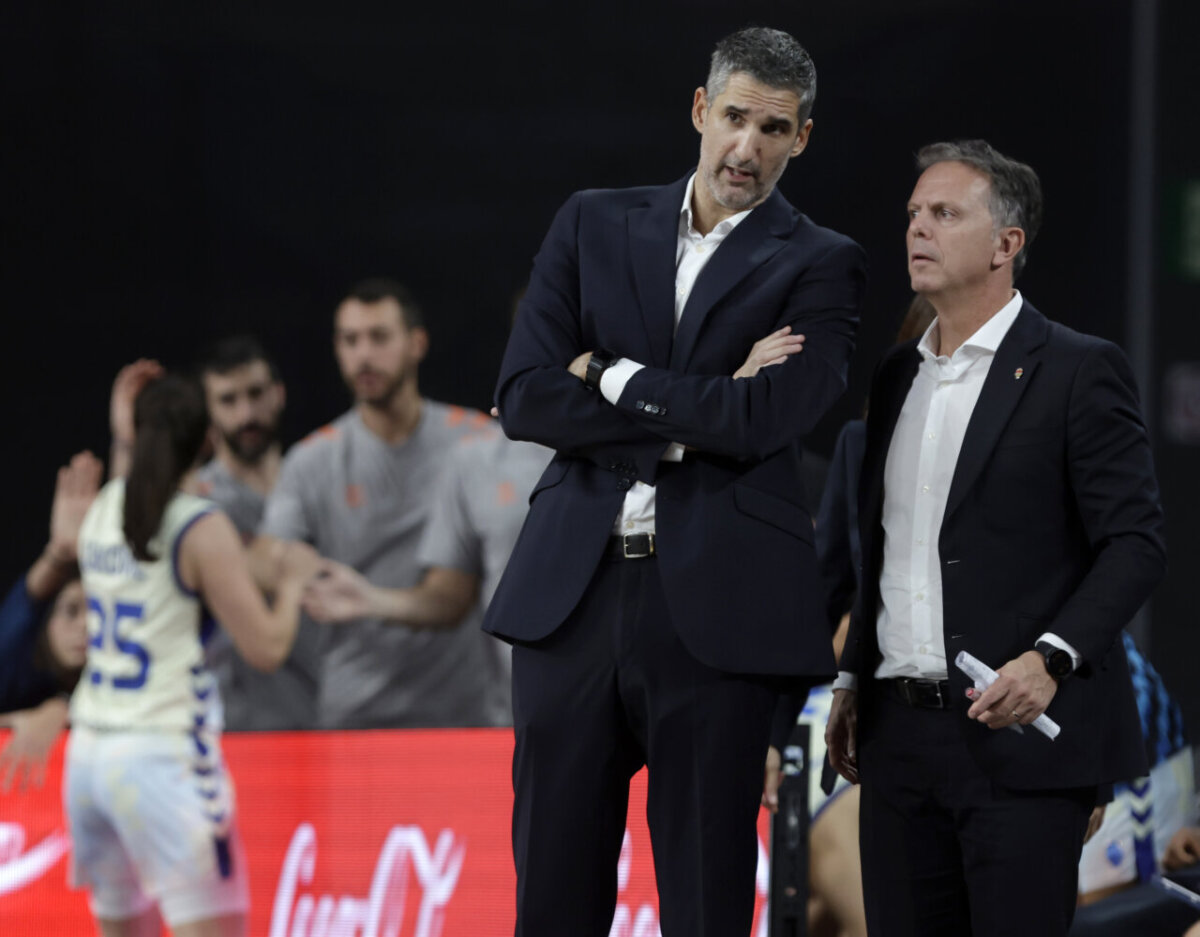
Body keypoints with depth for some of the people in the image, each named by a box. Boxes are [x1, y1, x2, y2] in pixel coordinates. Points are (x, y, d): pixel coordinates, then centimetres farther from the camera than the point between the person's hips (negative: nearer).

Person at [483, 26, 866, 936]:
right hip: (574, 593, 3)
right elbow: (525, 398, 1)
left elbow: (763, 419, -13)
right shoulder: (595, 226, 12)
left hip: (715, 611, -3)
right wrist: (695, 412, -7)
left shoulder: (821, 266, 3)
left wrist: (610, 374, -3)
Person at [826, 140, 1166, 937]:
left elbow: (1135, 543, -10)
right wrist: (853, 680, 19)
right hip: (901, 735, 7)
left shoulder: (1077, 371, -4)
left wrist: (1050, 659, -22)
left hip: (1019, 730, -6)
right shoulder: (900, 376, 17)